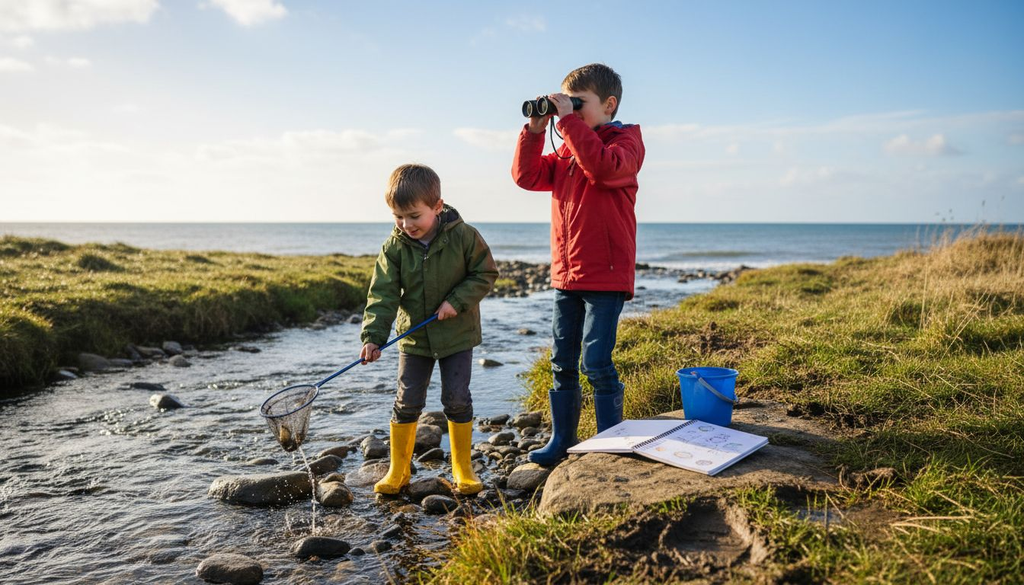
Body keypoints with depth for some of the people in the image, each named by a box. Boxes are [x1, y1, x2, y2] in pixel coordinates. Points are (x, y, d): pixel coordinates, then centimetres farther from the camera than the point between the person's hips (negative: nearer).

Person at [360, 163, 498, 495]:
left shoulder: (463, 236, -15)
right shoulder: (394, 247, -9)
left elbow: (486, 274, -5)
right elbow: (383, 294, -11)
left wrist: (457, 300, -19)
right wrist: (373, 337, -22)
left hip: (457, 334, -2)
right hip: (414, 336, 2)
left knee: (457, 399, 1)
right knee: (407, 402, 4)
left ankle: (463, 468, 18)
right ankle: (398, 470, 20)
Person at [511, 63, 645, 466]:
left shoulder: (625, 141, -4)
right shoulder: (567, 151, 16)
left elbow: (603, 167, -26)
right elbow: (527, 176, 7)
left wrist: (568, 120, -23)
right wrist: (535, 129, -2)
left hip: (606, 277, -7)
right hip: (566, 275, 7)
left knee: (596, 362, -7)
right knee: (562, 363, 12)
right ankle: (561, 440, 24)